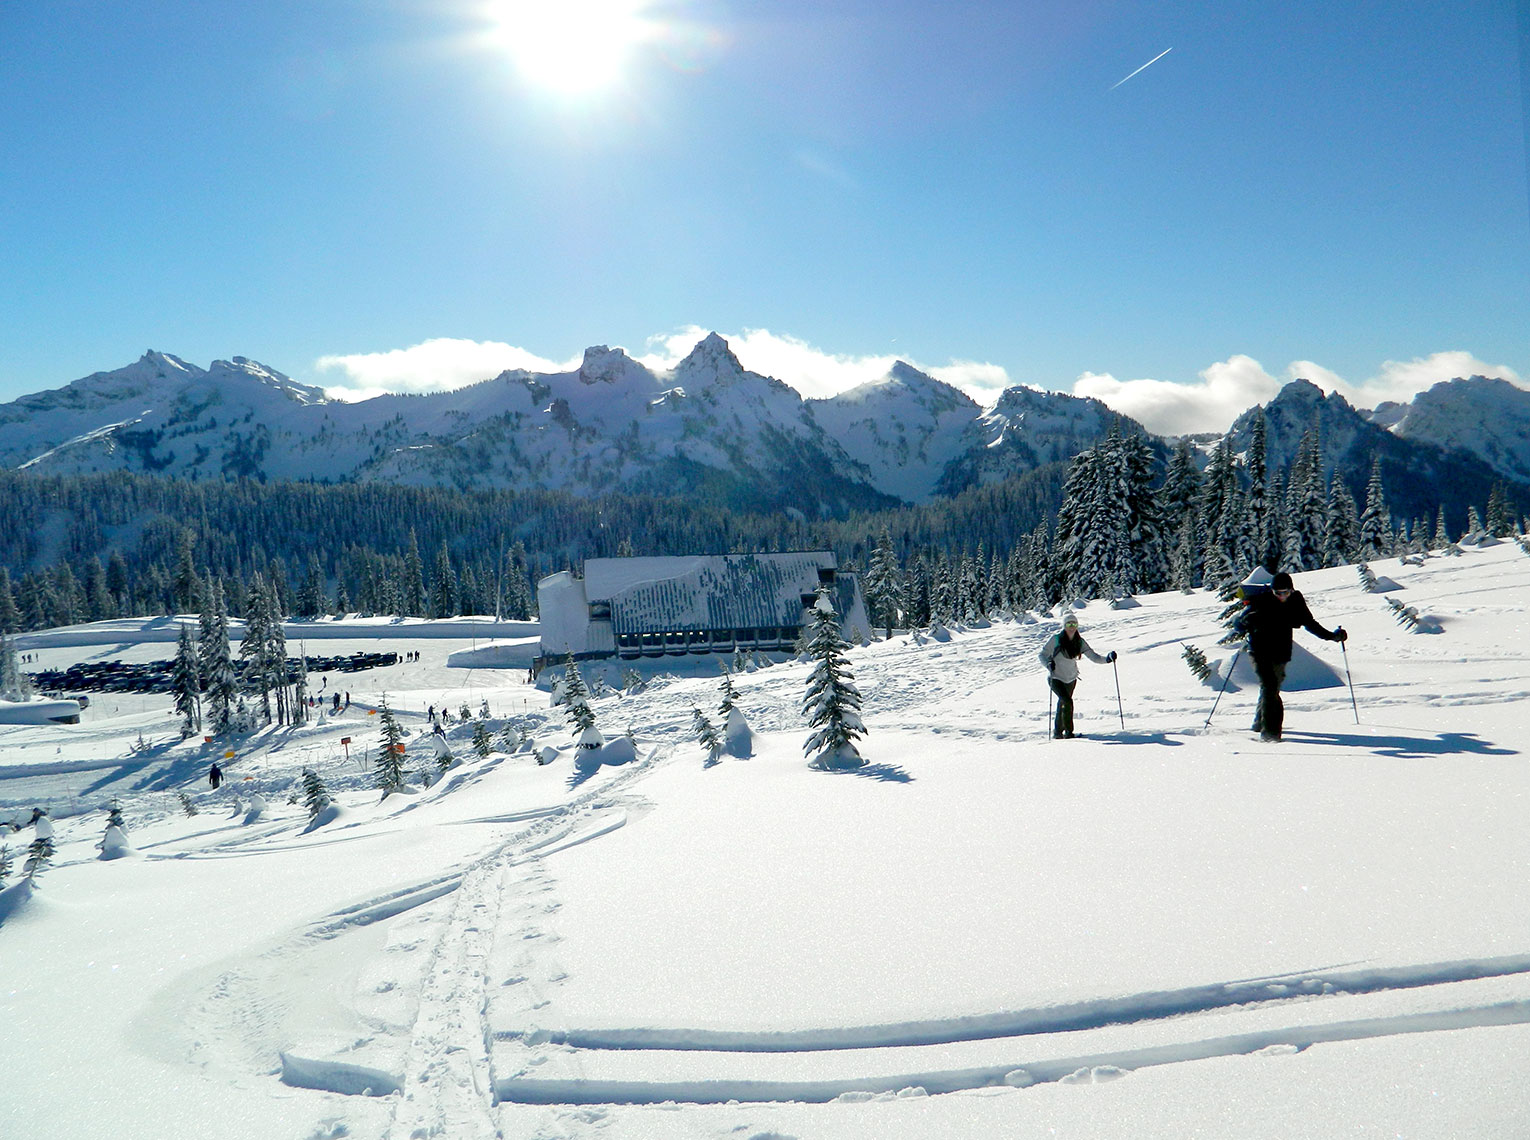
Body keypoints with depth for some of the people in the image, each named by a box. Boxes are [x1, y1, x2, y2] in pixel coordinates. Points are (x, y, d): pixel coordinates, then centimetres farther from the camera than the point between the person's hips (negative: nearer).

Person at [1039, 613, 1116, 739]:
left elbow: (1094, 657, -7)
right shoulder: (1056, 639, -15)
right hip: (1056, 678, -5)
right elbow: (1043, 655, -11)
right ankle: (1068, 732, -11)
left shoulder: (1080, 642, -4)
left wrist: (1107, 659, -25)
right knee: (1067, 701, -22)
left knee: (1063, 704, 17)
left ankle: (1057, 732, 35)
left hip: (1071, 679, 5)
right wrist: (1049, 664, -32)